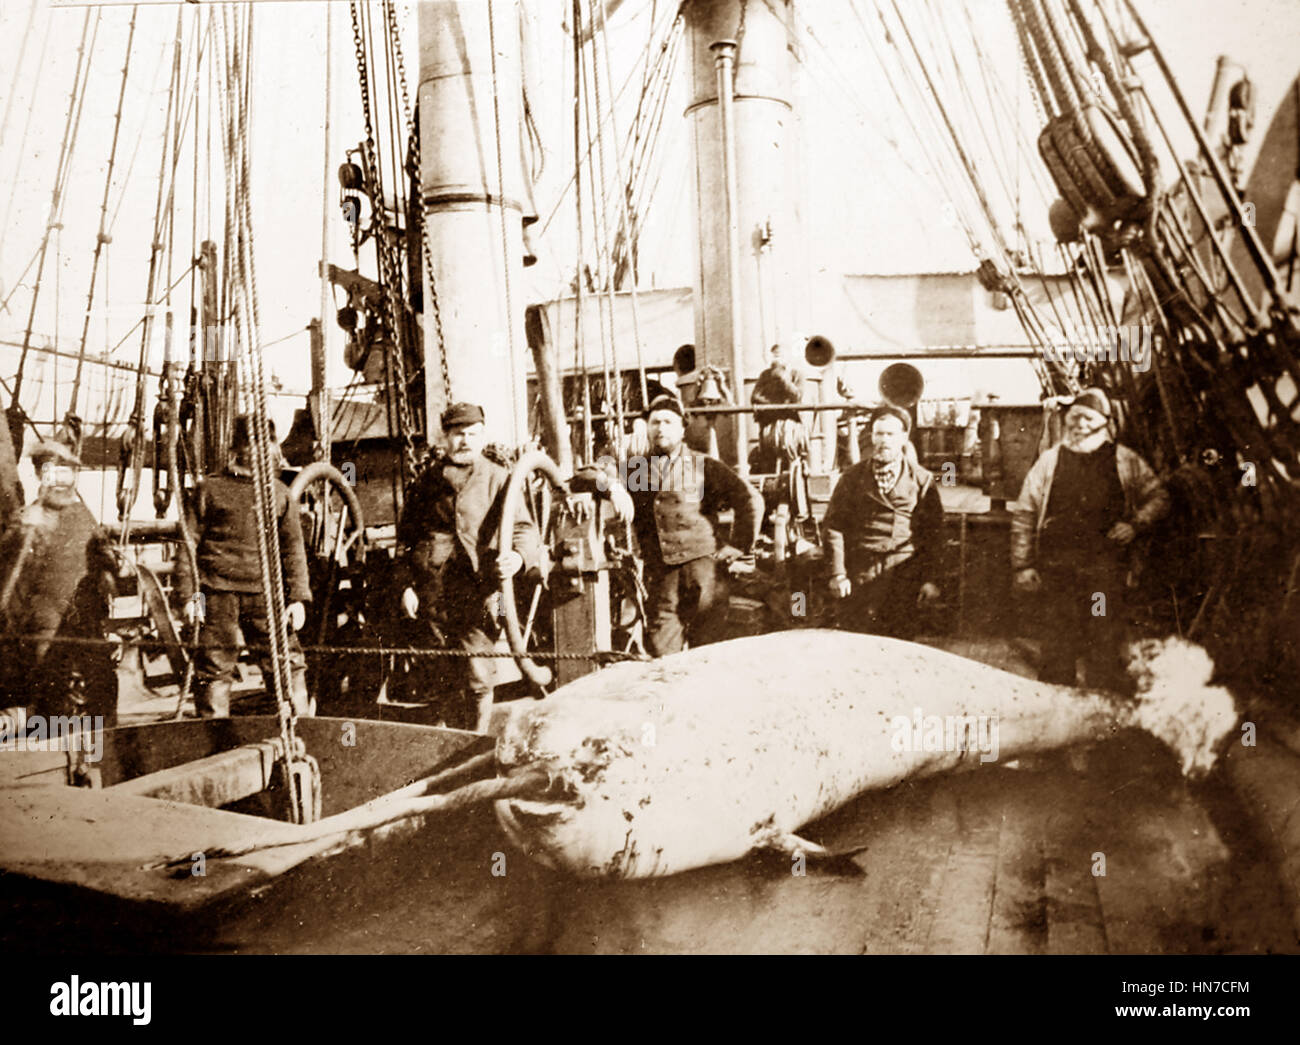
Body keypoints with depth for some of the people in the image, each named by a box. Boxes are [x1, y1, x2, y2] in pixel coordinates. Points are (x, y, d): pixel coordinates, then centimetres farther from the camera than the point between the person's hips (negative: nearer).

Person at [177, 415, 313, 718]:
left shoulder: (280, 494, 12)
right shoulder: (209, 489, 7)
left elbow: (293, 549, 13)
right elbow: (190, 544, 7)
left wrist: (298, 597, 5)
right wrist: (188, 594, 0)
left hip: (264, 592, 1)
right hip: (218, 591, -1)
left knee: (286, 662, -2)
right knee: (215, 667, 3)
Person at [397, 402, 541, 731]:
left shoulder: (498, 479, 7)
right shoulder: (427, 481, 13)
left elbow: (524, 527, -1)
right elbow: (405, 536, 15)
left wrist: (518, 555, -24)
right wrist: (406, 584, 3)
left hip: (478, 594, -2)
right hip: (431, 591, 2)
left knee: (479, 679, -6)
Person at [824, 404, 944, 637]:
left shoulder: (922, 480, 5)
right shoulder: (853, 478, 5)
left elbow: (934, 533, 5)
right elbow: (834, 527, 3)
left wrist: (931, 579, 0)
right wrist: (838, 574, -4)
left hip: (903, 577, 0)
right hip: (859, 575, 0)